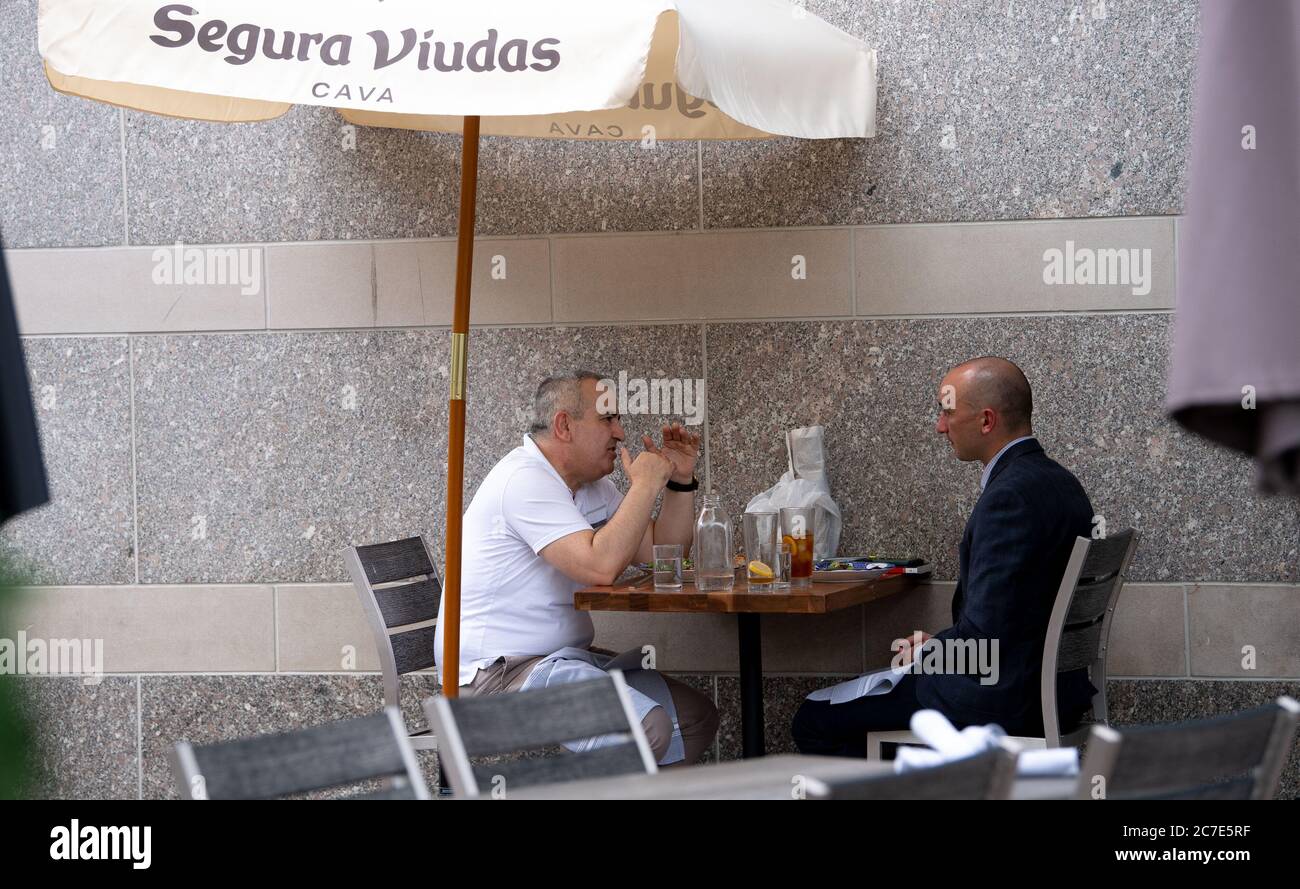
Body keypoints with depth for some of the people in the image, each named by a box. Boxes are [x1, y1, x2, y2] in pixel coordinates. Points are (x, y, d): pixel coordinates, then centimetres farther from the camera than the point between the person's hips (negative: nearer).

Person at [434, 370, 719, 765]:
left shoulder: (590, 487, 14)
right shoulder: (526, 480, -18)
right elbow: (601, 566, -29)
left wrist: (679, 480, 5)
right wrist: (645, 484, -20)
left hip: (563, 658, 11)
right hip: (499, 671, -11)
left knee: (696, 716, 7)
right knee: (647, 726, -29)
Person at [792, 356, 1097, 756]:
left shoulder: (1009, 496, -23)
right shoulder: (1058, 481, 9)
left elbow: (983, 630, -24)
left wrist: (925, 652, -5)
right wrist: (937, 644, 10)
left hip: (1005, 700, -10)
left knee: (815, 721, -2)